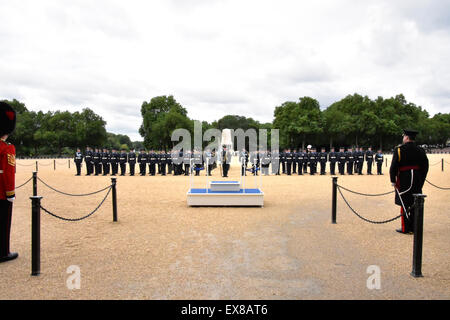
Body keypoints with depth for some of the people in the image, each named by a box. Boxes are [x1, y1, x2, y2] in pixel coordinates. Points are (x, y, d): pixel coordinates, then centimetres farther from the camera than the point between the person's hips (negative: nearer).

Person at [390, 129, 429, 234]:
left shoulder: (399, 149, -8)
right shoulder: (421, 151, 7)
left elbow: (393, 167, -11)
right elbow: (425, 168, 10)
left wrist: (393, 181, -3)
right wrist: (421, 181, 18)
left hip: (404, 181, -5)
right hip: (417, 182, 5)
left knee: (405, 205, 1)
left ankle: (405, 229, 4)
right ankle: (414, 228, 17)